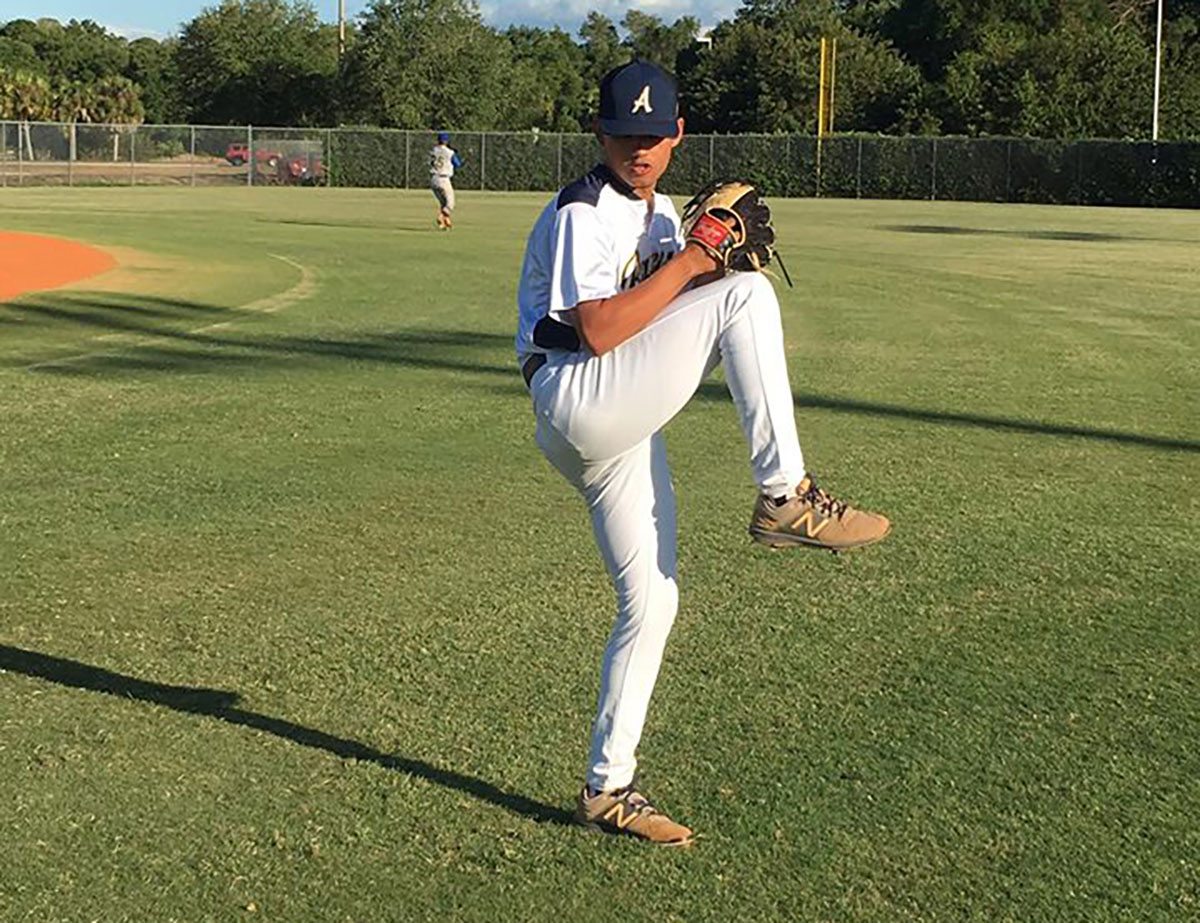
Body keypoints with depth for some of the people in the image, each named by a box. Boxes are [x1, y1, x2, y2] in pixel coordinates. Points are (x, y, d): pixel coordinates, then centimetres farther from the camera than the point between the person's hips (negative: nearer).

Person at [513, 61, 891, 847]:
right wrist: (689, 262, -17)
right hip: (576, 405, -9)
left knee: (652, 602, 8)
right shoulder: (580, 214, -9)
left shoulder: (662, 213, 19)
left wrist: (721, 251, -4)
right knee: (746, 294, -20)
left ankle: (609, 789, 19)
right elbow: (598, 331, -21)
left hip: (625, 429, 9)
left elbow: (676, 306, 13)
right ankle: (785, 496, -21)